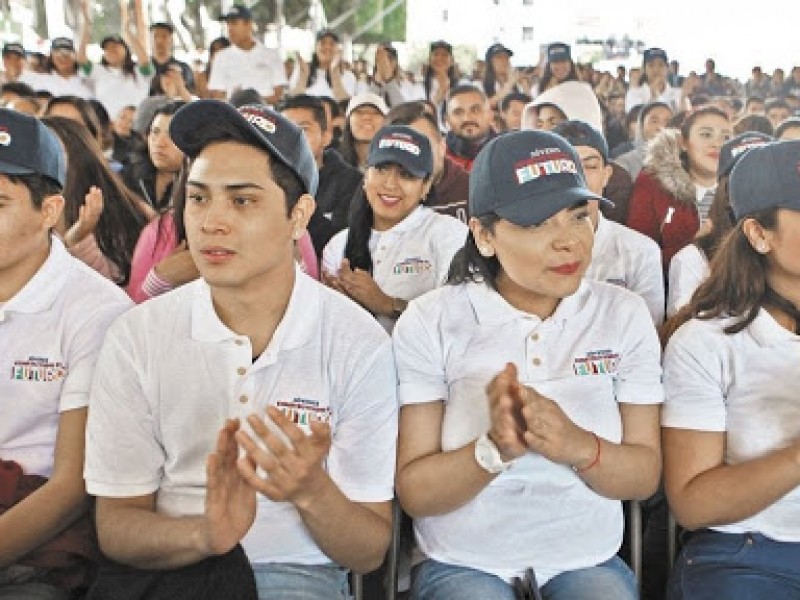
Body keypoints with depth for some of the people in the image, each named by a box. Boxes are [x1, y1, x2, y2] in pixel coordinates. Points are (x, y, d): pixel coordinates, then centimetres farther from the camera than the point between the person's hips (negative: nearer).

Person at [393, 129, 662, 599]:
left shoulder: (624, 315, -2)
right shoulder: (430, 322, -9)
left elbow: (646, 476, -2)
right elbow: (414, 493, -9)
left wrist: (579, 447, -23)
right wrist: (494, 450, -28)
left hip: (589, 562, 2)